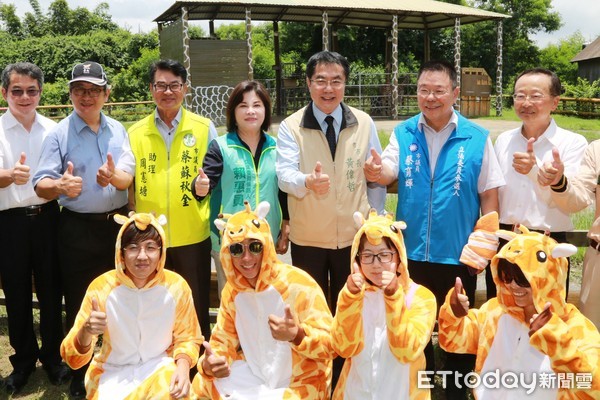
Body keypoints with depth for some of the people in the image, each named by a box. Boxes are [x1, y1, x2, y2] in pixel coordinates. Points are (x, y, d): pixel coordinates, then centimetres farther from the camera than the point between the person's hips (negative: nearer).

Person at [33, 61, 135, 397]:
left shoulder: (118, 130, 5)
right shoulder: (59, 134, -4)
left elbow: (129, 175, -5)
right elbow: (42, 184, -12)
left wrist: (114, 176, -29)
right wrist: (60, 185, -35)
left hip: (118, 224, 3)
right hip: (78, 230, -3)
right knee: (79, 305, 6)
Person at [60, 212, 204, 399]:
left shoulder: (176, 286, -12)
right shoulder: (102, 287, -14)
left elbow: (187, 337, 3)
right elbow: (73, 359, -13)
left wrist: (183, 367, -18)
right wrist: (86, 332, -34)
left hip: (160, 368, 1)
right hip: (113, 372, 0)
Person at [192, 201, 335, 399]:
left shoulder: (298, 285, -23)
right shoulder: (232, 291, -3)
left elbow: (330, 344, -24)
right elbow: (224, 341, 2)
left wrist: (297, 335, -44)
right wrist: (209, 364, -21)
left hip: (300, 383, -5)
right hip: (255, 376, 6)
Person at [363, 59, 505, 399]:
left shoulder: (477, 138, -7)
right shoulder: (403, 133, -1)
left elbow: (489, 195, -4)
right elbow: (390, 173, -15)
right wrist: (378, 173, -38)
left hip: (459, 254, -2)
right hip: (411, 252, 2)